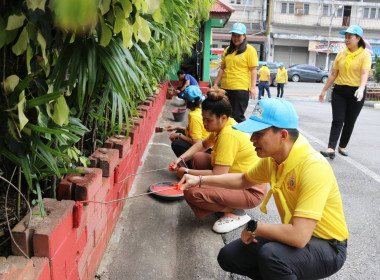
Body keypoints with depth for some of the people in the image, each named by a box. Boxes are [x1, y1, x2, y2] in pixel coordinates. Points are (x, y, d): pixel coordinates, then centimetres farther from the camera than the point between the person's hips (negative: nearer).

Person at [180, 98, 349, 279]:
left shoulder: (313, 168, -31)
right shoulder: (272, 158, -6)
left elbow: (299, 236, -36)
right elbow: (243, 180, 15)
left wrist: (254, 227, -21)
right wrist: (201, 181, 7)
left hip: (327, 247, -7)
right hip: (296, 236, 7)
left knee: (270, 255, -36)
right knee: (228, 256, 2)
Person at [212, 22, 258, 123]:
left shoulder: (250, 50, -2)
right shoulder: (228, 50, 15)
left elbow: (253, 69, -8)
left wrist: (253, 87, -16)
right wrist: (215, 84, 14)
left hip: (241, 88, -6)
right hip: (225, 88, 6)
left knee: (238, 116, -3)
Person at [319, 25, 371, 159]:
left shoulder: (365, 55, -5)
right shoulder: (341, 55, 7)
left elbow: (365, 73, -20)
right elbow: (333, 74, 12)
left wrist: (361, 88, -37)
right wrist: (324, 90, 11)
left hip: (356, 92, -2)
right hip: (339, 91, 2)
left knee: (349, 122, 8)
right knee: (337, 120, -7)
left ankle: (342, 146, 23)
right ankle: (331, 149, -15)